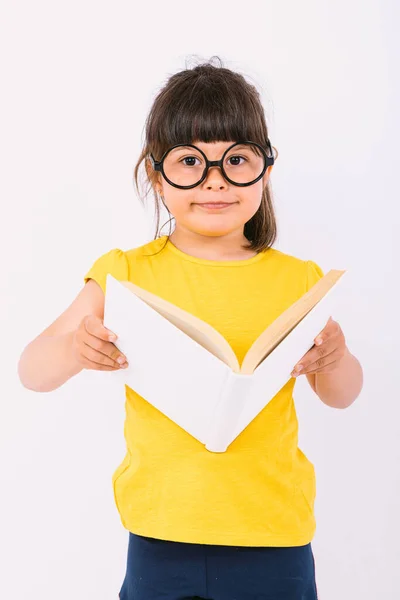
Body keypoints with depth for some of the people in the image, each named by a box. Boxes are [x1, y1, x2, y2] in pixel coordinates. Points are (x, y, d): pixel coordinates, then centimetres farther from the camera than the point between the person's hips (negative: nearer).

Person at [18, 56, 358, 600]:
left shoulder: (296, 280, -1)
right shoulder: (128, 273, -2)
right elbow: (31, 372, -3)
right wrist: (74, 350, -24)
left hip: (272, 538, 1)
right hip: (159, 534, 0)